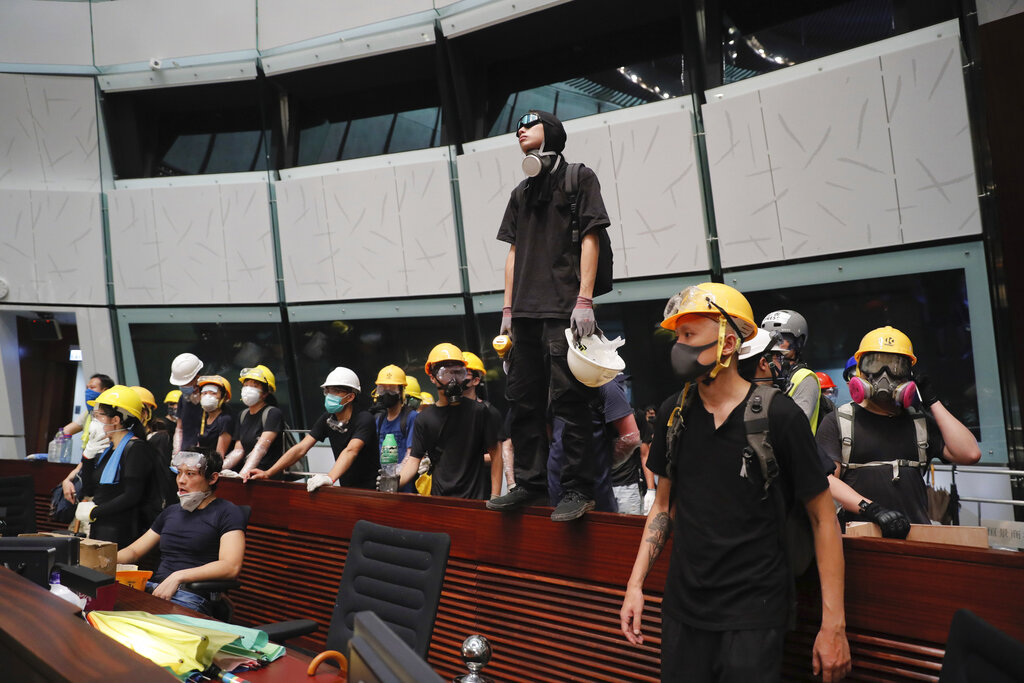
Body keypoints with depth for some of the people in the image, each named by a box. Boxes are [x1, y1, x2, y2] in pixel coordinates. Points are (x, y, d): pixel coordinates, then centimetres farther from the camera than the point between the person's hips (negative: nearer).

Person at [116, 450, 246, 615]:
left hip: (192, 596, -7)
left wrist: (177, 577, -20)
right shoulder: (171, 512, 25)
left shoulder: (227, 513, 1)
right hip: (154, 588, 7)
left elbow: (231, 567, -13)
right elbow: (134, 551, 27)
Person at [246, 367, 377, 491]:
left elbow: (351, 451, -30)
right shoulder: (327, 419, 5)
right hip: (345, 489, 6)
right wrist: (268, 473, -10)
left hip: (369, 490, -6)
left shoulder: (364, 419, -14)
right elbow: (301, 448, 0)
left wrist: (330, 478, -46)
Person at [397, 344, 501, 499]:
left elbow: (495, 453, 0)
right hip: (439, 498, 2)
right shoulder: (424, 419, 7)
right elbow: (414, 459, 2)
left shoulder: (478, 411, -1)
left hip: (476, 498, -2)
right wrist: (395, 482, -18)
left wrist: (495, 496, -6)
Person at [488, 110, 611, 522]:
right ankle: (530, 484, 15)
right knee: (524, 401, 6)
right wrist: (508, 308, 12)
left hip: (563, 312, -7)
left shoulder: (579, 179, 5)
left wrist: (584, 301, -13)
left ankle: (578, 490, -3)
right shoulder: (521, 193, 23)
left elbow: (590, 239, -4)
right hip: (525, 313, 7)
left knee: (568, 401, -9)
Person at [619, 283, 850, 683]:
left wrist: (833, 623, -9)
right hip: (682, 608, 4)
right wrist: (635, 584, 7)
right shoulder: (673, 413, 1)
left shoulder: (779, 417, -13)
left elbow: (822, 518, -8)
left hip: (753, 615, -4)